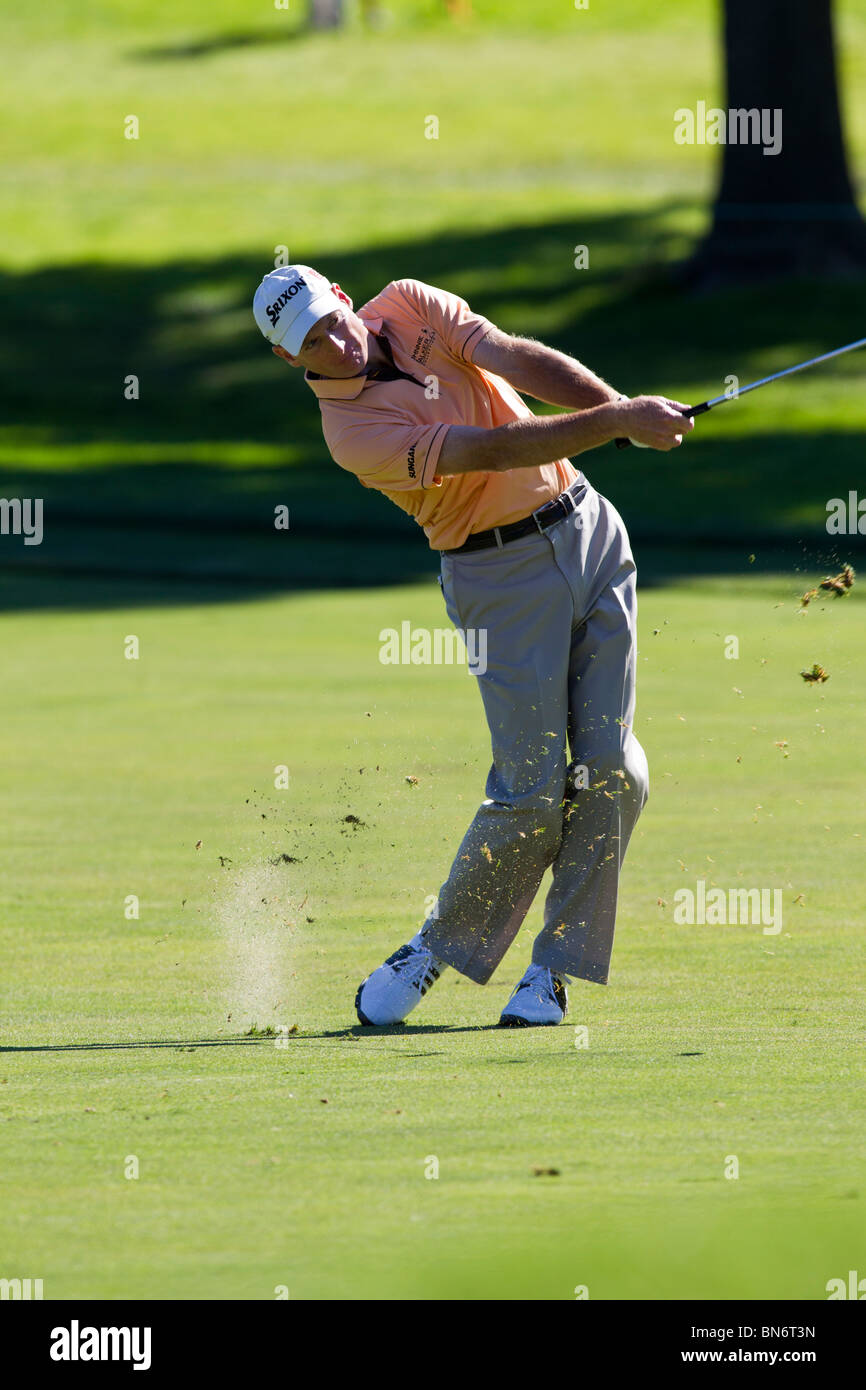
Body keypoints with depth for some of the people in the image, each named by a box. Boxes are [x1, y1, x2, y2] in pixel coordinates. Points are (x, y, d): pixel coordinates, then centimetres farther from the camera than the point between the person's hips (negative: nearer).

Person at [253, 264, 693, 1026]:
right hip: (501, 575, -5)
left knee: (612, 770, -3)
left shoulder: (410, 307, 2)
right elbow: (493, 450, -24)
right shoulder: (353, 430, -16)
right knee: (533, 788, -9)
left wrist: (628, 406, -24)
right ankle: (442, 944, 12)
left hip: (586, 526, 5)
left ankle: (555, 966, 6)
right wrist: (615, 422, -31)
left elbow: (521, 361, -9)